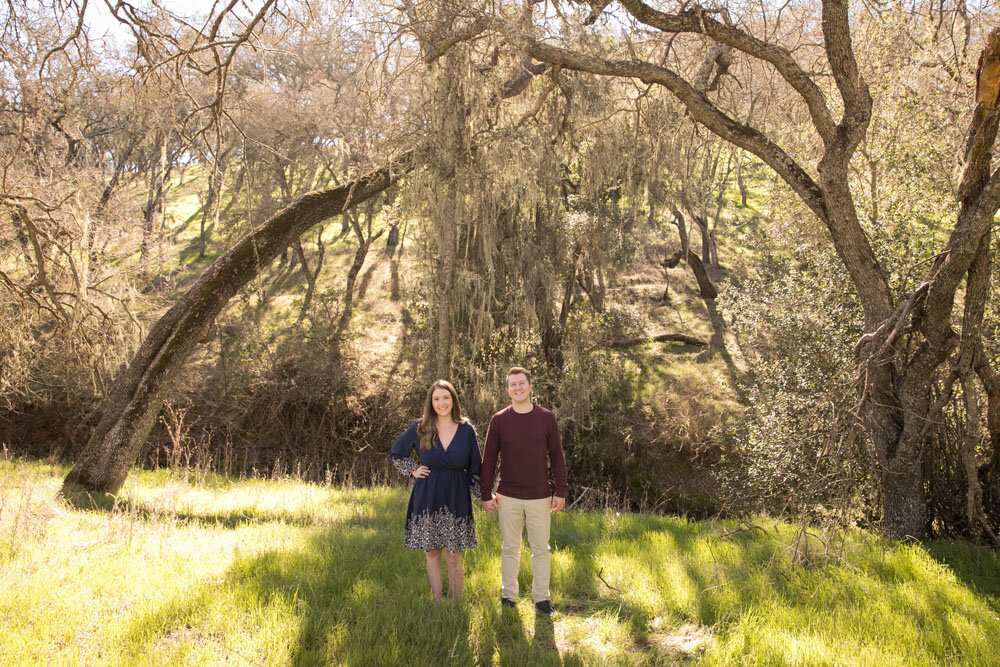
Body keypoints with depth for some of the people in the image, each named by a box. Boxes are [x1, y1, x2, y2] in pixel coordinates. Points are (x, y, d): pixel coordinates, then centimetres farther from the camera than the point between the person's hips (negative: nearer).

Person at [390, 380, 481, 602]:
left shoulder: (466, 430, 0)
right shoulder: (419, 429, -1)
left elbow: (474, 468, 8)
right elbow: (396, 453, 15)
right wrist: (413, 471, 4)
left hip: (456, 500, -1)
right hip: (428, 500, 1)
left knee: (453, 556, 0)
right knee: (432, 553, 8)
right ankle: (437, 603, 18)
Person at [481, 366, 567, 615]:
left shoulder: (547, 418, 0)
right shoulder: (499, 420, 0)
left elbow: (557, 456, 3)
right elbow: (488, 459, 3)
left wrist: (560, 491, -2)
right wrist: (486, 495, 0)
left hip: (540, 496, 0)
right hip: (508, 497, 0)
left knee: (540, 549, 8)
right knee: (510, 548, 10)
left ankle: (541, 597, 20)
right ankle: (508, 595, 22)